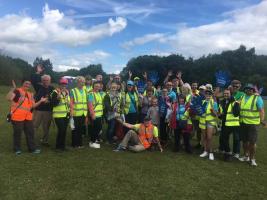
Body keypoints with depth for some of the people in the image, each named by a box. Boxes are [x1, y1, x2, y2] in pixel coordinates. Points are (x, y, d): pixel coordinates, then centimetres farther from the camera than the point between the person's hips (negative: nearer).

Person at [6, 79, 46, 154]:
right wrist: (13, 88, -29)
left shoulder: (30, 94, 15)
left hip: (28, 117, 6)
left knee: (30, 133, 10)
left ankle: (32, 148, 20)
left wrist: (40, 101, 1)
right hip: (17, 117, -6)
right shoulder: (17, 91, -6)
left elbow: (33, 105, 12)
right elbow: (9, 98, -23)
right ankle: (17, 149, 21)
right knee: (17, 133, 5)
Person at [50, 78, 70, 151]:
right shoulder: (55, 92, -8)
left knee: (64, 130, 9)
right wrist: (58, 98, -27)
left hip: (66, 115, 7)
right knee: (61, 130, -11)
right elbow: (53, 104, -15)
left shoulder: (67, 92, 14)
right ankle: (58, 146, 4)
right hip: (58, 115, -6)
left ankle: (62, 145, 21)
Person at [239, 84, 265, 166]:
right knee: (244, 141, 14)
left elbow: (261, 110, -14)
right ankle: (246, 156, 30)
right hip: (243, 123, 5)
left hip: (252, 123, -5)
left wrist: (262, 120, -25)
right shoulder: (243, 97, 9)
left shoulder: (257, 98, -7)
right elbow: (239, 107, 21)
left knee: (252, 142, -1)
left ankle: (252, 159, 16)